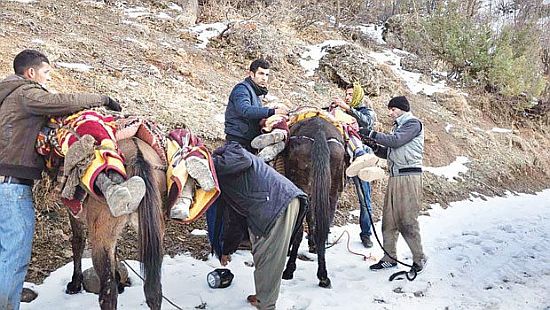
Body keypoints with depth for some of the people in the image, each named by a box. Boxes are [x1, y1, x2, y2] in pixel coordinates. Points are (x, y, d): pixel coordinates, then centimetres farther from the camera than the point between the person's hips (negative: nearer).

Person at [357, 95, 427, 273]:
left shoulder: (413, 123, -4)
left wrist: (372, 134, -12)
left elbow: (395, 141, -18)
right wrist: (374, 146, 5)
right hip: (394, 177, 8)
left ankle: (419, 259, 5)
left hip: (409, 176, -8)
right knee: (389, 219, 7)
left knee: (407, 220, -7)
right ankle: (389, 258, 15)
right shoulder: (398, 126, 22)